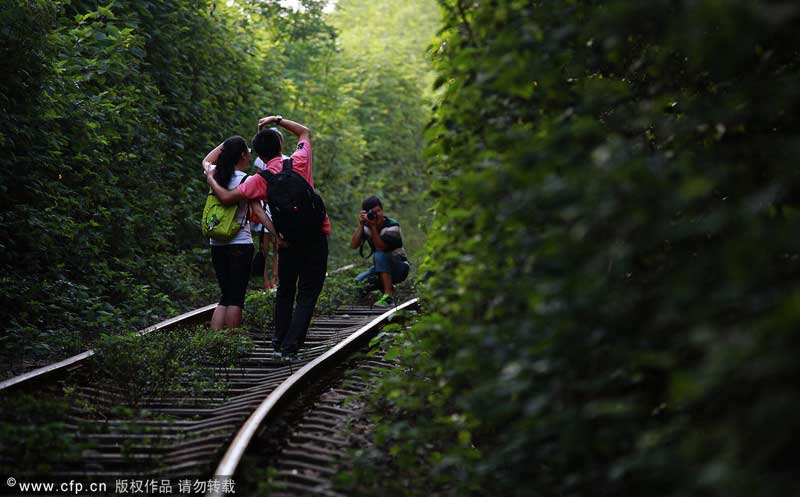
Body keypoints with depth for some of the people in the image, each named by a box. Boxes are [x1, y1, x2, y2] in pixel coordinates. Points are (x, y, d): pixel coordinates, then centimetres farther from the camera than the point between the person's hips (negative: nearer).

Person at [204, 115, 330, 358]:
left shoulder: (260, 181, -5)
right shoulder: (299, 162, -3)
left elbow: (227, 197, -10)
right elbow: (305, 132, 16)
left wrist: (210, 179, 7)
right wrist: (277, 120, 16)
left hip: (288, 242, 1)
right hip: (315, 238, -1)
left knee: (285, 292, 21)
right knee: (307, 296, 1)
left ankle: (279, 342, 28)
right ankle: (290, 347, -7)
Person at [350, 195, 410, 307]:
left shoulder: (392, 226, -19)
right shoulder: (366, 227, -4)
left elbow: (380, 247, -30)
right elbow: (353, 245, -17)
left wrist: (373, 226, -34)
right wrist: (361, 225, -26)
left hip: (400, 268, -6)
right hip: (382, 268, 6)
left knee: (379, 255, -34)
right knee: (359, 282, -14)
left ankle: (388, 297, -34)